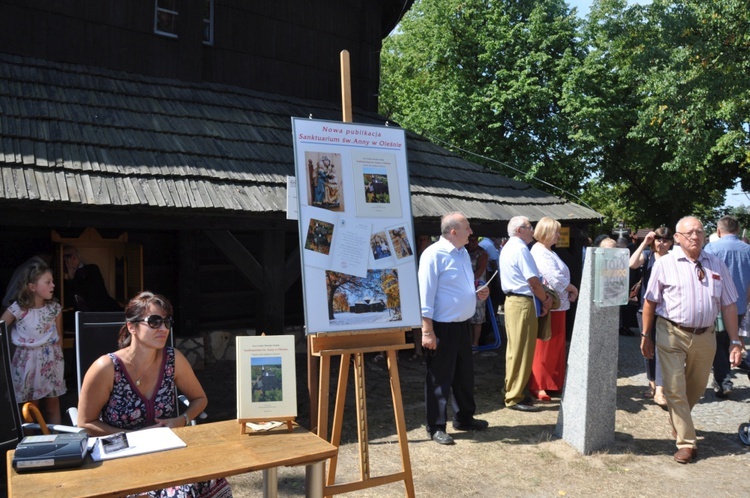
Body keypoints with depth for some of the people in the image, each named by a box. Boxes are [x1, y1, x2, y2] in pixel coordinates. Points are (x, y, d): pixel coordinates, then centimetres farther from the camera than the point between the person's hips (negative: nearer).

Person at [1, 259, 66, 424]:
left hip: (51, 359, 3)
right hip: (28, 361, -3)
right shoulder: (18, 308, -12)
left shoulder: (54, 307, -1)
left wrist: (56, 355, 6)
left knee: (53, 404, 10)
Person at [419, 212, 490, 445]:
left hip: (462, 325, 9)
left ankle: (464, 417, 37)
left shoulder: (463, 253, 12)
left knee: (465, 374, 20)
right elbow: (426, 294, -19)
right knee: (440, 378, 2)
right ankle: (436, 427, 14)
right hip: (442, 327, -9)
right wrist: (427, 331, -22)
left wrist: (477, 294, 4)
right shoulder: (433, 254, -16)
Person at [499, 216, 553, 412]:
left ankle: (512, 391, 24)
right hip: (522, 302, -10)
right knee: (522, 351, -4)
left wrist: (542, 296, 12)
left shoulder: (508, 248, 17)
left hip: (511, 300, 10)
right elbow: (533, 280, -18)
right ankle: (515, 398, 3)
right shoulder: (520, 249, -15)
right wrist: (545, 299, -3)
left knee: (514, 348, 15)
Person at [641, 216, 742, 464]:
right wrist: (646, 335, 2)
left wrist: (735, 341, 2)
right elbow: (650, 302, 0)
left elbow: (728, 305, 5)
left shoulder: (716, 265, 3)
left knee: (696, 389, 18)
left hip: (705, 336, 3)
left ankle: (679, 421, 44)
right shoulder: (665, 264, -5)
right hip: (672, 334, -3)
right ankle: (686, 443, 8)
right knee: (675, 389, -4)